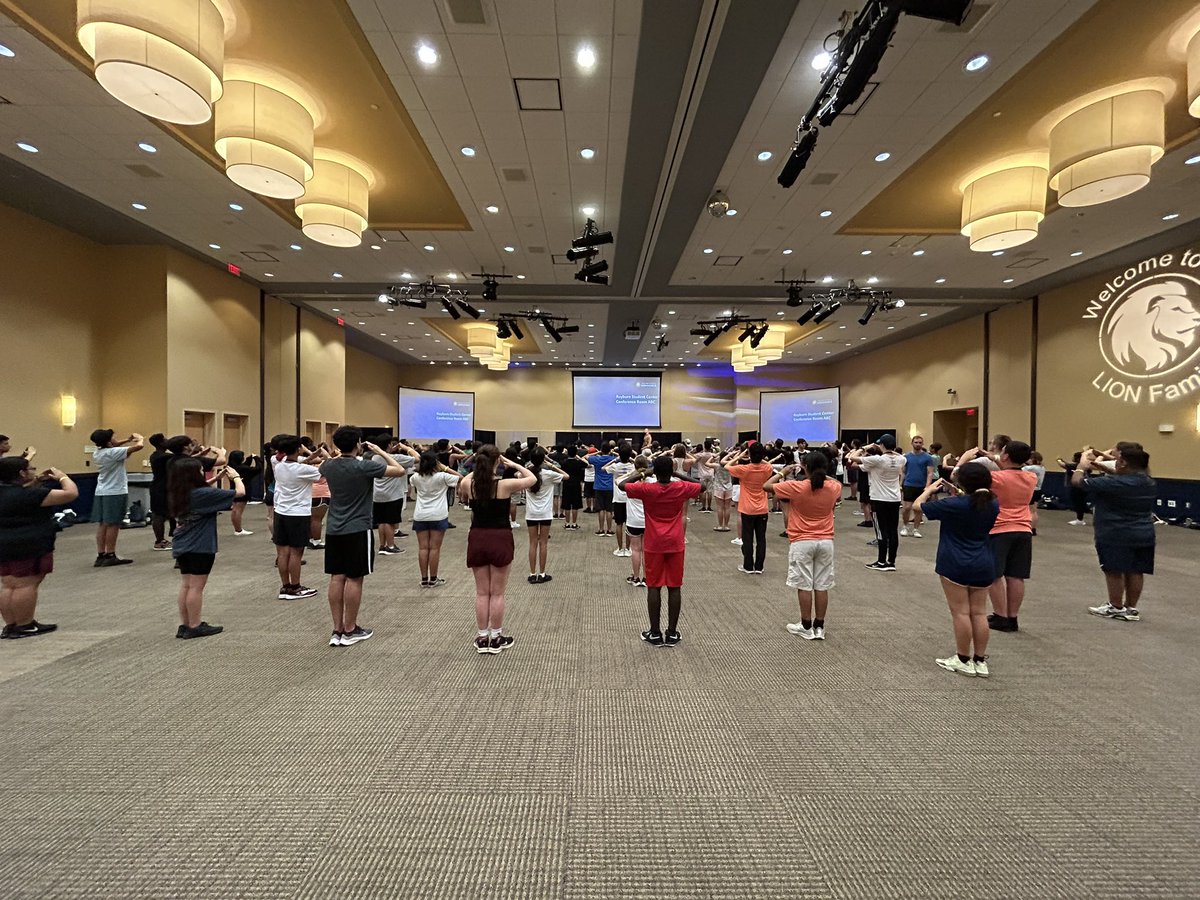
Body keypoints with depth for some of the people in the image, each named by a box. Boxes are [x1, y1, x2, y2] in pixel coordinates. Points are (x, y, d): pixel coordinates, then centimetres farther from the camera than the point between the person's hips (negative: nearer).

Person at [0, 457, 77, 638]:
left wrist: (36, 482, 17)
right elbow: (71, 493, -19)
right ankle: (25, 626, 4)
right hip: (28, 548, -9)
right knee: (25, 586, -2)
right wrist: (63, 477, -3)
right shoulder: (29, 495, -18)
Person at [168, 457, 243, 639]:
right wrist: (236, 476, 0)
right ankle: (194, 627, 9)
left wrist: (217, 478, 18)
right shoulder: (203, 494, -19)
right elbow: (240, 492, -16)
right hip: (200, 547, -8)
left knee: (186, 585, 14)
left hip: (182, 546, 8)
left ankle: (184, 625, 21)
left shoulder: (178, 495, 3)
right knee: (196, 586, 0)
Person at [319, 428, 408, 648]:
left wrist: (339, 454, 23)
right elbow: (399, 470, -10)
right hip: (358, 530, -6)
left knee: (337, 578, 9)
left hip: (334, 530, 6)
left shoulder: (329, 466, 2)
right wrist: (380, 452, 0)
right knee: (354, 579, 2)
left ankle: (337, 630, 15)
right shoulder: (364, 467, -16)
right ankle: (350, 631, 11)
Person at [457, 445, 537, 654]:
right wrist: (514, 465, 9)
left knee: (482, 593, 14)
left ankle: (482, 638, 22)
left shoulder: (469, 484, -6)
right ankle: (496, 638, 20)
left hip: (477, 539, 3)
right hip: (500, 539, -3)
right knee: (497, 593, 9)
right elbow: (532, 479, 1)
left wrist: (477, 470, 17)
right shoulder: (505, 485, -15)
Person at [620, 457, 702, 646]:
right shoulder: (682, 488, -5)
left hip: (654, 545, -1)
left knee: (654, 587, 5)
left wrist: (639, 474, 11)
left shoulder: (646, 489, -10)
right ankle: (672, 633, 13)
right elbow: (701, 485, 14)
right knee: (675, 587, 7)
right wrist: (678, 475, 11)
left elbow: (622, 485, 1)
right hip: (675, 545, 1)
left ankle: (655, 633, 11)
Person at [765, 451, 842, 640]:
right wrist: (821, 474, 18)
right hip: (826, 541, 4)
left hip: (802, 542, -4)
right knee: (822, 585, 9)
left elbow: (767, 486, -6)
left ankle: (806, 627, 12)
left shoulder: (796, 487, -15)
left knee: (804, 585, 4)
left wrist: (783, 471, 5)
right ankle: (819, 627, 17)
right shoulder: (834, 488, -2)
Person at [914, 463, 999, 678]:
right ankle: (980, 661, 19)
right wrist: (960, 494, 15)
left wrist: (931, 488, 7)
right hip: (983, 566, 6)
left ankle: (964, 660, 10)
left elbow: (917, 505, -8)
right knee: (978, 613, 11)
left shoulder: (954, 505, -16)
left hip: (956, 566, -6)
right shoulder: (993, 505, 1)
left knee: (961, 612, 2)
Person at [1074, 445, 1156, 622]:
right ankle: (1131, 608, 21)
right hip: (1144, 536, 8)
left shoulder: (1113, 483, -21)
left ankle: (1116, 608, 15)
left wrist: (1083, 464, 2)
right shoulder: (1149, 483, 5)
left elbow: (1077, 481, -16)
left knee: (1114, 571, 4)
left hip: (1116, 536, -8)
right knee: (1135, 571, 12)